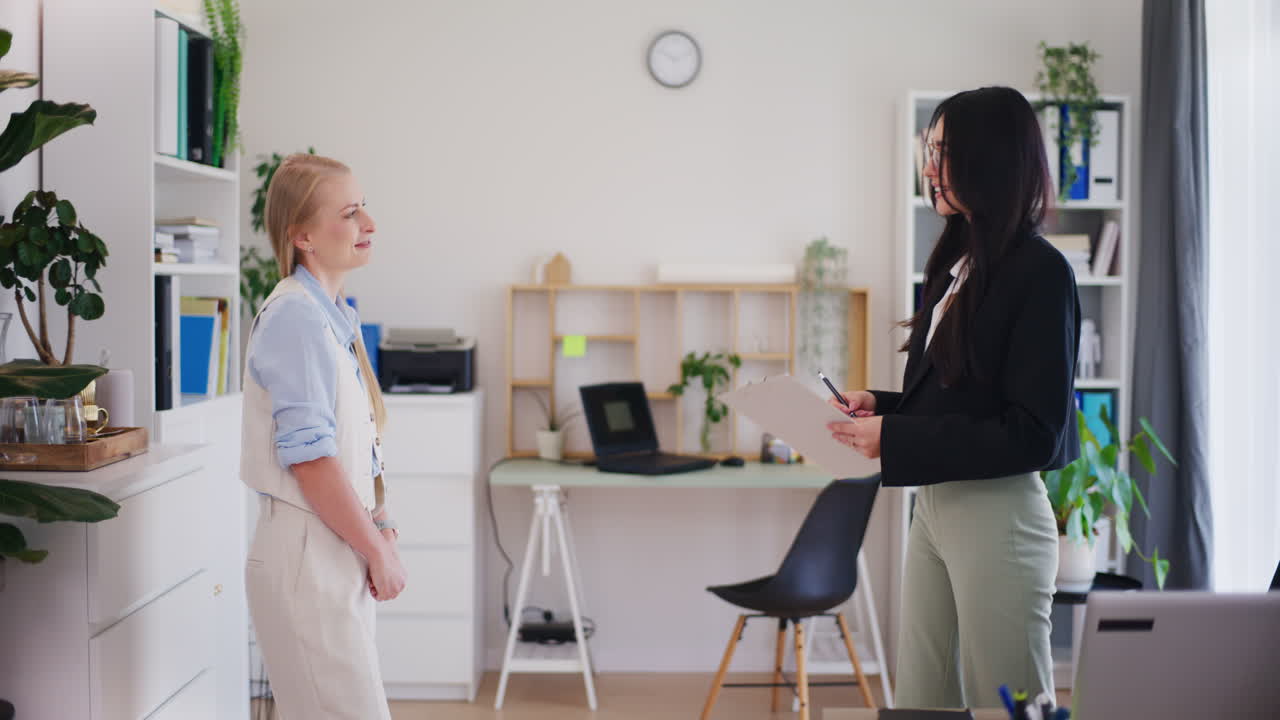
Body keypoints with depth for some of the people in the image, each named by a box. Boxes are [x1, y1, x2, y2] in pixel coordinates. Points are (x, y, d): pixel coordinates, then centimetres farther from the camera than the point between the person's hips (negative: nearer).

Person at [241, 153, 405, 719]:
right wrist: (379, 550, -13)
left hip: (340, 556, 9)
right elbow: (309, 459, -20)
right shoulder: (296, 317, -16)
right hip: (307, 553, -9)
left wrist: (382, 528, 7)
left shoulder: (335, 316, 12)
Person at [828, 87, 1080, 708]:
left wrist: (893, 440, -19)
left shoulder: (1039, 272, -13)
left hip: (999, 514, -8)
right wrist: (880, 406, 1)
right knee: (920, 701, 13)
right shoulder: (957, 262, 11)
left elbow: (1033, 433, -16)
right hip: (933, 506, 8)